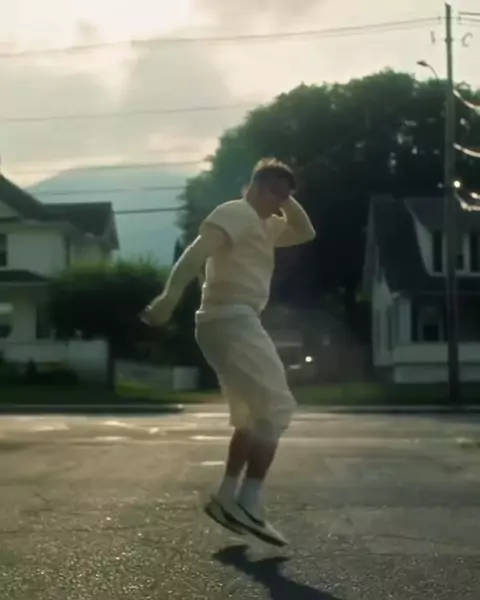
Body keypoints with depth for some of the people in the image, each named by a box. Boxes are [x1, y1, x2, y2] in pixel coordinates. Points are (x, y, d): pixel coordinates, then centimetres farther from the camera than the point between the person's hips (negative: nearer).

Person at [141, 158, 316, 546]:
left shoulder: (263, 225, 25)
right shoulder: (236, 213, -6)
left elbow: (306, 234, 32)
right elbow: (196, 254, -20)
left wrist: (288, 202, 17)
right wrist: (169, 299, -31)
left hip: (236, 322, 11)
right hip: (232, 320, -11)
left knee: (251, 416, 16)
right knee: (276, 409, -12)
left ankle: (227, 499, 18)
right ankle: (248, 506, -16)